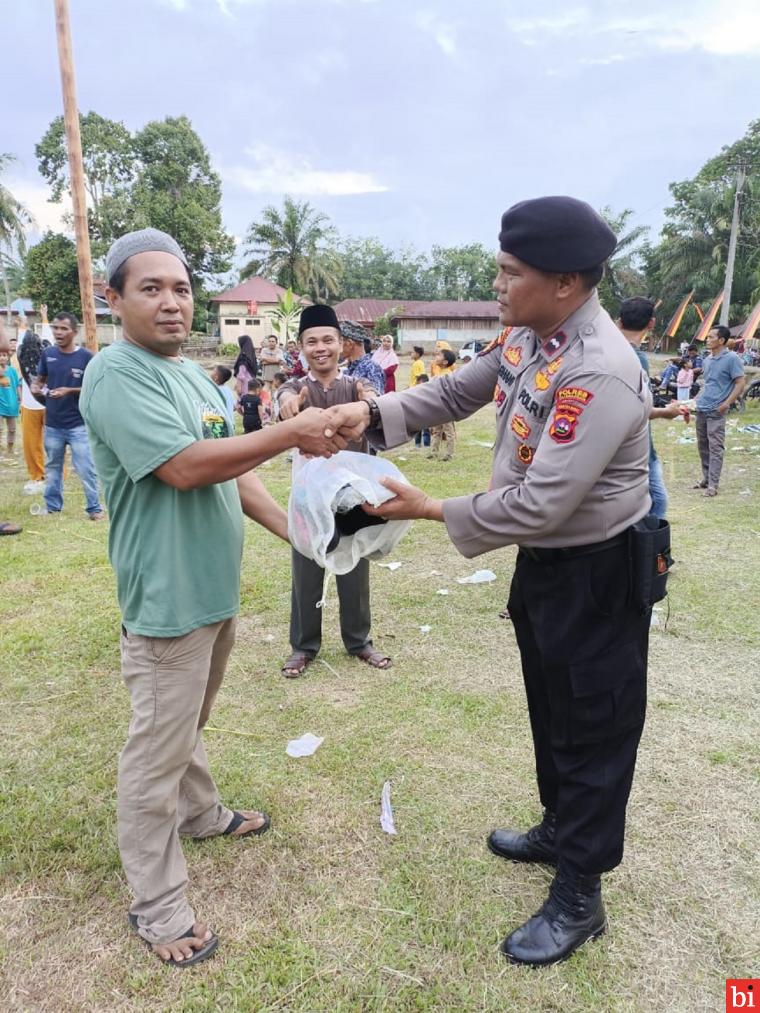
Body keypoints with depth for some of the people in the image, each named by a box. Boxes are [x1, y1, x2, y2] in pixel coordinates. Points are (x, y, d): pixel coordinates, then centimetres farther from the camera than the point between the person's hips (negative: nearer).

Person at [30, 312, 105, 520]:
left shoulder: (86, 357, -8)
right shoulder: (47, 354, 3)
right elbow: (39, 379, 13)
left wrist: (69, 391, -20)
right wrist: (35, 386, -10)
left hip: (78, 424, -4)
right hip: (52, 424, 4)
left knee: (86, 469, -3)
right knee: (52, 467, 15)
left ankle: (94, 508, 7)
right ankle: (52, 506, 28)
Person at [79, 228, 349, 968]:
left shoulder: (192, 372, 11)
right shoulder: (118, 373, -17)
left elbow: (231, 467, 14)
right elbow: (185, 466, -27)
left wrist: (287, 525, 4)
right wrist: (292, 433, -22)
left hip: (214, 587, 9)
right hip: (169, 597, -9)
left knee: (189, 724, 27)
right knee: (157, 750, 4)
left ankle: (200, 813, 48)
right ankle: (156, 905, 20)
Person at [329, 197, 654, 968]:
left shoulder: (599, 373, -30)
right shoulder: (525, 338, -1)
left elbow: (541, 503, -31)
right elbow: (456, 393, 8)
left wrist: (431, 510, -22)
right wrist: (371, 414, -8)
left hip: (596, 573, -9)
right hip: (543, 559, 9)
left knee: (592, 724, 8)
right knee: (550, 708, 24)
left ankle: (578, 898, 29)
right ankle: (560, 829, 49)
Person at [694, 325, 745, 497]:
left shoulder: (732, 358, -8)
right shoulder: (707, 360, 14)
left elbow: (740, 383, -11)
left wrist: (726, 404, -18)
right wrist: (696, 399, 14)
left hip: (716, 411, -7)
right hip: (701, 409, 8)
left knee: (715, 448, -7)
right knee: (702, 446, 12)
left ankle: (713, 485, -7)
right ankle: (706, 478, 24)